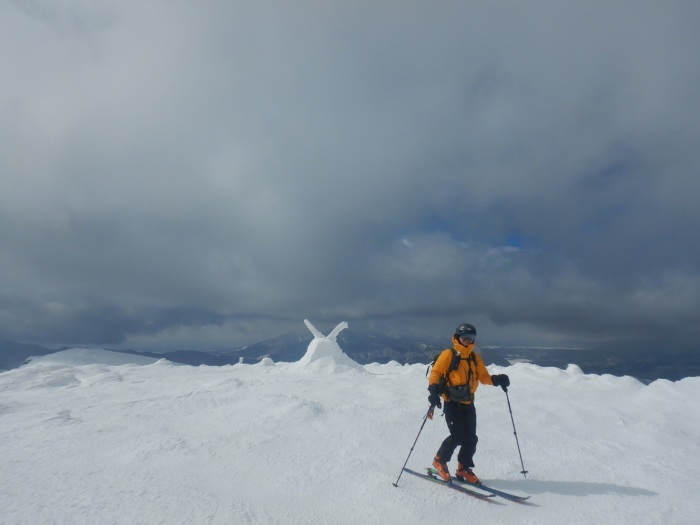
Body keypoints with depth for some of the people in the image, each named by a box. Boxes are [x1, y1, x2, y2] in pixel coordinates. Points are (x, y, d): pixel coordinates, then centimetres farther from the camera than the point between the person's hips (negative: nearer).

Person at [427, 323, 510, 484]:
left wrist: (497, 379, -9)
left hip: (468, 404, 5)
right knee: (457, 436, -11)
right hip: (452, 402, -5)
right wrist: (434, 390, -22)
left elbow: (484, 377, 10)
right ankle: (439, 461, 12)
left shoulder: (475, 358, 11)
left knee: (470, 438, 6)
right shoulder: (448, 354, -5)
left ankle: (463, 469, 25)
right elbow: (435, 372, -8)